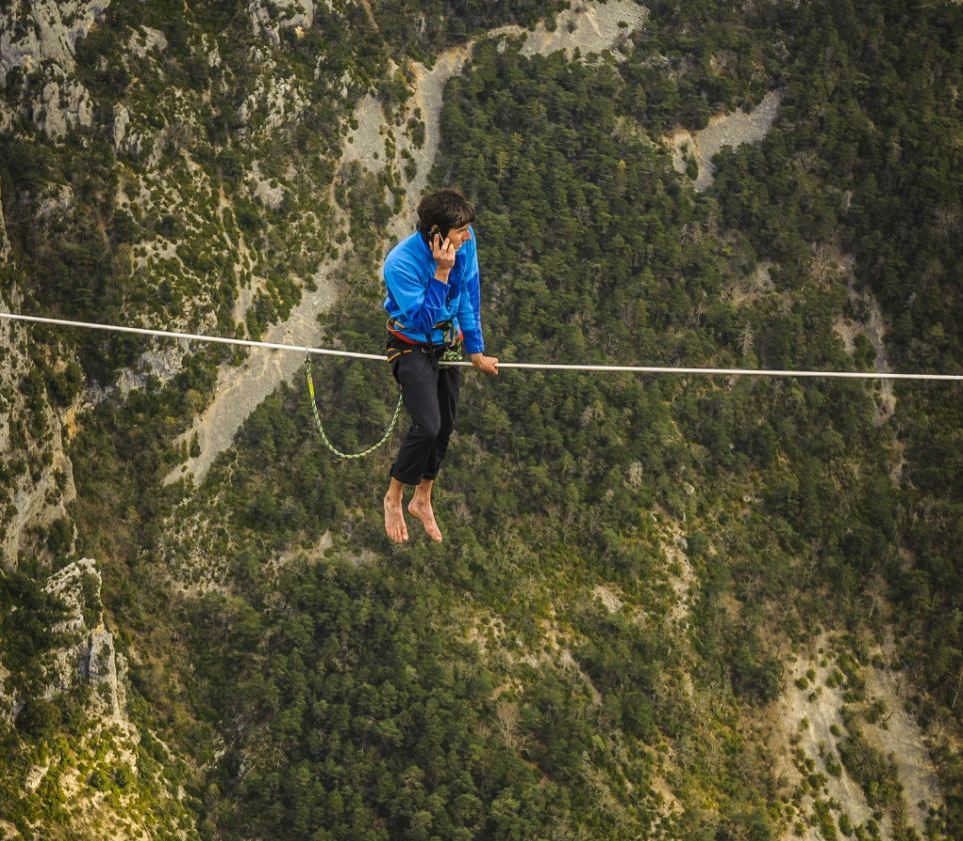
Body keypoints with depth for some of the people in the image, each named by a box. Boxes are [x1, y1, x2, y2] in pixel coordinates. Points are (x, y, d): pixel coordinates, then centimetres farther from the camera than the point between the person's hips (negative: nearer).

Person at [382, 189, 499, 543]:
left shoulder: (465, 243, -14)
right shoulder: (401, 262, -30)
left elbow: (469, 296, 0)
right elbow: (422, 319, -29)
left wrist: (475, 349, 5)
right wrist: (442, 272, -36)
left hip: (447, 346, 6)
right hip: (412, 348, -6)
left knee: (445, 426, 13)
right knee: (428, 426, -18)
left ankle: (422, 499, 34)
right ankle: (394, 497, 5)